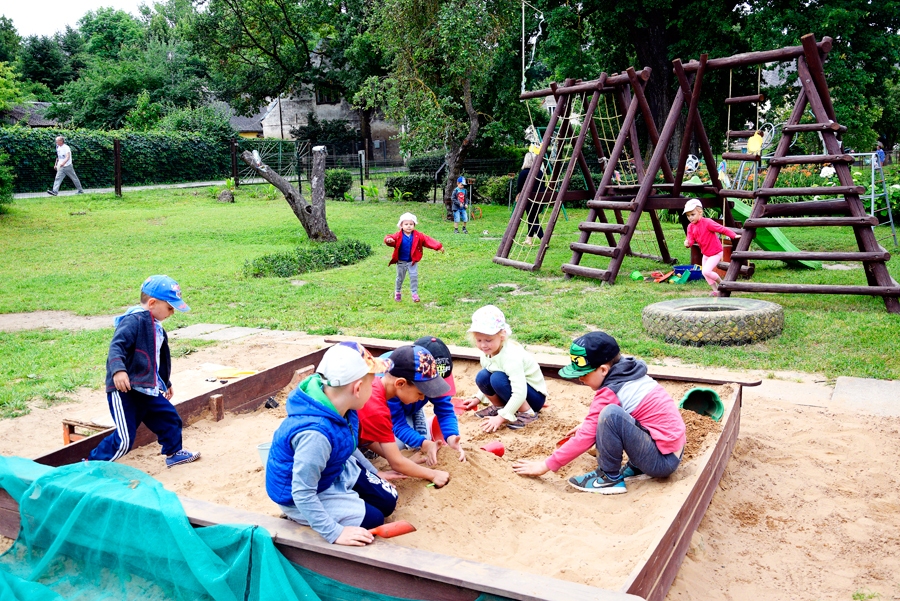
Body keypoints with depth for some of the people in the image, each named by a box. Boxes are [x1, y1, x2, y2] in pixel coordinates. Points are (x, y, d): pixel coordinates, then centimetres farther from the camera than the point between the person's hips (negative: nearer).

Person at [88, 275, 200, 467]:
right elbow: (117, 346, -30)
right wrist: (118, 370, -47)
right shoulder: (133, 321, -16)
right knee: (124, 439, -11)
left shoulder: (156, 328, 15)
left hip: (148, 390, 10)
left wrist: (166, 383, 39)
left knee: (170, 418, 19)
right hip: (124, 390, -9)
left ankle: (174, 453, 39)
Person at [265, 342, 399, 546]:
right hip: (302, 498, -8)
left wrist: (374, 474, 17)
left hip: (336, 471, 8)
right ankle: (302, 518, 6)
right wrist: (334, 532, -32)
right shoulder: (316, 433, -42)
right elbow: (302, 493, -34)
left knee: (387, 501, 10)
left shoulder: (340, 406, -15)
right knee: (372, 519, -7)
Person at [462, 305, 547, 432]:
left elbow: (520, 394, -36)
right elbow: (486, 383, 14)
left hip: (535, 397, -7)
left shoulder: (511, 356, -31)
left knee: (498, 379, -31)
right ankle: (499, 406, 8)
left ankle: (527, 413, -14)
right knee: (482, 377, -17)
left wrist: (501, 418, -37)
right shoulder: (486, 353, -7)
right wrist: (478, 399, 5)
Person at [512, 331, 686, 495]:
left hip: (661, 460, -10)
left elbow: (585, 438, -16)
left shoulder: (609, 393, -17)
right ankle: (637, 468, 13)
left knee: (612, 414, -28)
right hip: (672, 448, 10)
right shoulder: (628, 374, 7)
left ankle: (610, 478, -9)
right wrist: (590, 424, 21)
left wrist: (546, 465, -9)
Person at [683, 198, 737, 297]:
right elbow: (691, 239, -5)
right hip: (705, 253, 8)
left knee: (706, 271, -19)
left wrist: (734, 235, -22)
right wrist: (688, 243, -29)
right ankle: (716, 290, 26)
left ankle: (721, 283, 5)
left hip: (715, 252, -8)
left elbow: (722, 229, -21)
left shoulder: (707, 222, -23)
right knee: (704, 272, 12)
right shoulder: (690, 227, -2)